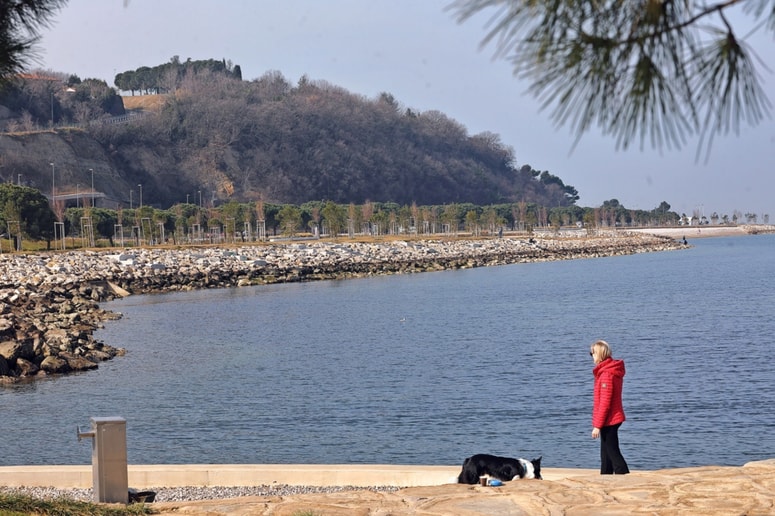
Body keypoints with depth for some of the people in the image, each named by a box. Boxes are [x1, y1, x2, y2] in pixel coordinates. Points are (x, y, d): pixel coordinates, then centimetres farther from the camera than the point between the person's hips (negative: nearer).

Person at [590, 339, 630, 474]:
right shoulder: (613, 371, 11)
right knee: (606, 453, 14)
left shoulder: (606, 374, -20)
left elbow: (605, 403, -21)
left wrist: (597, 425, -19)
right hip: (614, 419, 10)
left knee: (612, 452, -6)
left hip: (609, 421, -10)